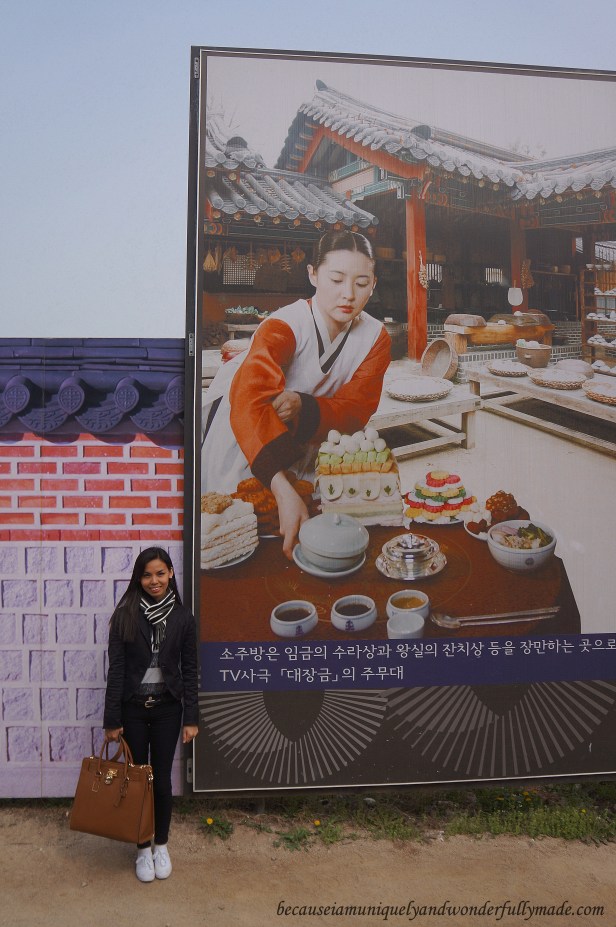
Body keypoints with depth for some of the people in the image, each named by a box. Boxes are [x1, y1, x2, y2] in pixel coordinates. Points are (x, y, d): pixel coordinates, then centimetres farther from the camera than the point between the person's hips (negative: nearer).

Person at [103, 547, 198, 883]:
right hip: (133, 707, 0)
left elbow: (189, 670, 0)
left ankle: (162, 846, 30)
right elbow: (116, 669, -6)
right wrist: (112, 719, -6)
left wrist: (191, 717, -2)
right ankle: (143, 848, 28)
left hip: (167, 708, 0)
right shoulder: (125, 615, -7)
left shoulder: (182, 618, -4)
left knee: (161, 779, 9)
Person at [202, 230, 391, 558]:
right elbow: (248, 402, -51)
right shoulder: (283, 326, -34)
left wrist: (302, 407, -45)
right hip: (238, 423, -4)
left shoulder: (375, 338, -16)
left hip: (304, 436, 4)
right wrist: (283, 490, -65)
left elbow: (356, 410, -21)